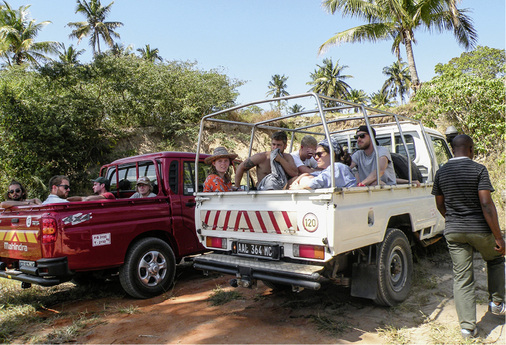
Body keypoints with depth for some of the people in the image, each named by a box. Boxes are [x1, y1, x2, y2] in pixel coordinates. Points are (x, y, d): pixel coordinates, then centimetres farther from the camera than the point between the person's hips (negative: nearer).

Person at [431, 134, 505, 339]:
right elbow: (486, 204, -17)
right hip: (480, 229, -2)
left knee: (461, 277, 6)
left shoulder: (441, 173, 2)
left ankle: (467, 326, 8)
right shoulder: (478, 170, -11)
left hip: (453, 232, 3)